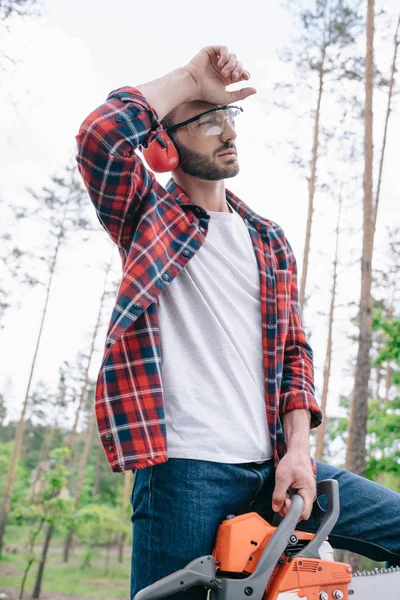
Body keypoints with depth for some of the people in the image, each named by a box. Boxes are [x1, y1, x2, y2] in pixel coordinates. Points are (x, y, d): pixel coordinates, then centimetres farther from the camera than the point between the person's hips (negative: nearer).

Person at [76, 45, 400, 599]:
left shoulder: (269, 241, 17)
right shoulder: (147, 216, 4)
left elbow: (294, 352, 14)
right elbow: (102, 135, -17)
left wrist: (298, 450, 0)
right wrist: (191, 77, -4)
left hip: (272, 467, 5)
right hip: (184, 469, -4)